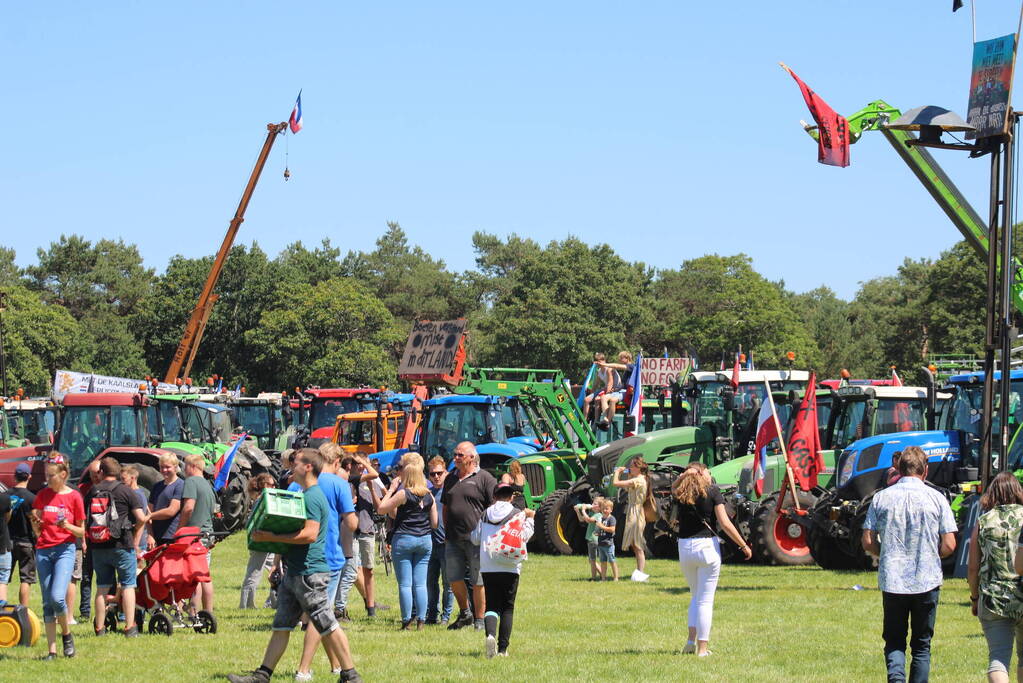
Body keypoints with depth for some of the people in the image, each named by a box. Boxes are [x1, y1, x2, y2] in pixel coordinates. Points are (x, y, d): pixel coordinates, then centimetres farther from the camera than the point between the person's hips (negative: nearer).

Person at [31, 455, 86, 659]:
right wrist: (35, 523, -10)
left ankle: (67, 634, 7)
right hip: (43, 551, 4)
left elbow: (81, 532, 3)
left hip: (65, 549, -4)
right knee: (47, 603, 3)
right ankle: (51, 649, 6)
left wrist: (67, 526, -16)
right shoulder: (42, 496, 7)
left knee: (57, 597, -19)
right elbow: (37, 531, 11)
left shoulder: (74, 497, -2)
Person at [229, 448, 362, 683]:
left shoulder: (312, 497, -15)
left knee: (327, 625, -5)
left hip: (309, 573, -11)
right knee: (281, 626, 9)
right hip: (295, 572, 11)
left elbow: (310, 534, -25)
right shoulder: (306, 495, 18)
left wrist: (272, 537, -22)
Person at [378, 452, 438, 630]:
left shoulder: (403, 493, -10)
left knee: (405, 584, -1)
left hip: (404, 539, -5)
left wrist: (391, 490, 1)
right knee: (420, 583, 6)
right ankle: (421, 621, 3)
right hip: (425, 540, 5)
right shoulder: (428, 495, 6)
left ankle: (406, 621, -3)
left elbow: (382, 509, -7)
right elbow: (434, 523, 9)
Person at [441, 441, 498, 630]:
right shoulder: (451, 479, 16)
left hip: (476, 540, -6)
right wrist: (446, 532, 16)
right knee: (454, 579, 8)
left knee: (478, 582, 0)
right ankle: (464, 614, 26)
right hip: (453, 540, 6)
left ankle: (479, 619, 8)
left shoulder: (485, 479, -3)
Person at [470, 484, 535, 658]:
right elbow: (524, 537, -3)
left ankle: (490, 634, -26)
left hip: (488, 567, 1)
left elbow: (475, 538, 11)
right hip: (510, 567, -1)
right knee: (507, 607, 7)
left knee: (491, 605, 4)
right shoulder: (518, 514, 1)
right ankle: (503, 647, 1)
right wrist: (529, 519, 9)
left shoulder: (485, 515, 8)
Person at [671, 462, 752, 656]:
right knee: (705, 600, 2)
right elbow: (725, 523, -9)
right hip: (707, 545, -4)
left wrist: (683, 476, 12)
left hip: (684, 547, 4)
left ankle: (691, 640, 7)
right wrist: (744, 545, -3)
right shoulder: (712, 491, -5)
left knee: (695, 596, 21)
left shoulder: (679, 494, 5)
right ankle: (702, 648, 1)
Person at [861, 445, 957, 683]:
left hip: (891, 581, 1)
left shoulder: (881, 498, -1)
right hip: (927, 581, -1)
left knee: (894, 641, 10)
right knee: (922, 644, 12)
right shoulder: (936, 499, -4)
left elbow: (868, 542, 0)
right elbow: (949, 545, -5)